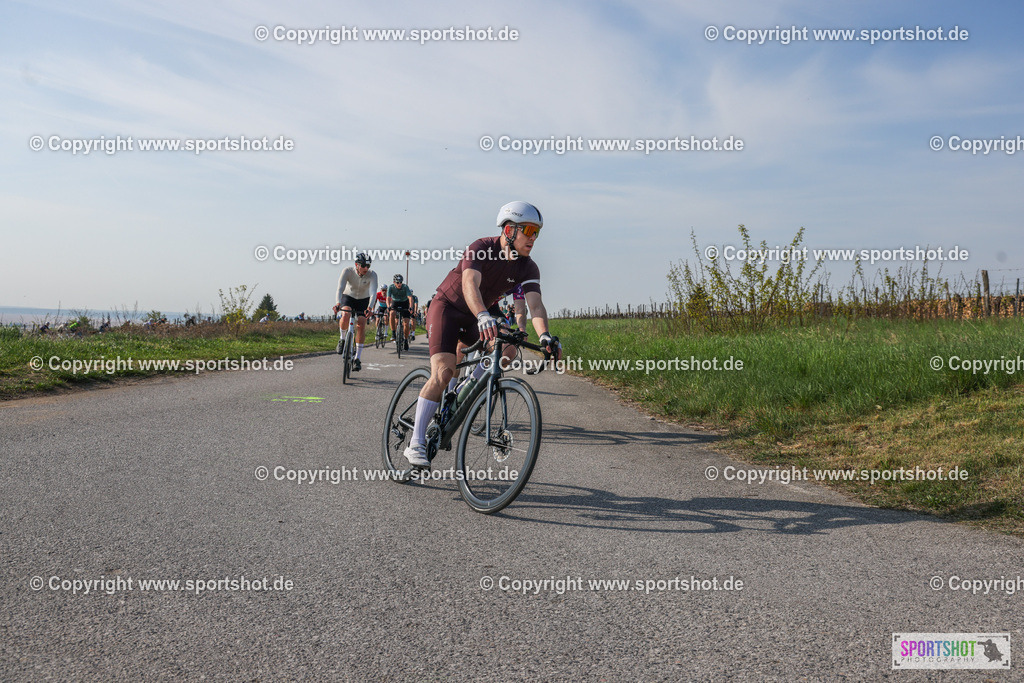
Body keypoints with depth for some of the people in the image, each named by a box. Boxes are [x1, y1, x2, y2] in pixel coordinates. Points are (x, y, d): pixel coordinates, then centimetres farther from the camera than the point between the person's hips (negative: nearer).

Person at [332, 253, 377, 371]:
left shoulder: (372, 275, -27)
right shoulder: (347, 271, -27)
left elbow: (373, 291, -40)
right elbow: (340, 287, -38)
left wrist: (370, 306, -59)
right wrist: (338, 302, -57)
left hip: (363, 300, 1)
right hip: (348, 296, -1)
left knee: (361, 325, -15)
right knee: (345, 315, -32)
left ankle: (357, 358, -7)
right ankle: (342, 339, -4)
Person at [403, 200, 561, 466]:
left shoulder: (528, 268, -10)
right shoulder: (482, 248, -24)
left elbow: (536, 305, -22)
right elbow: (470, 285, -40)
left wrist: (545, 336, -42)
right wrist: (483, 316, -59)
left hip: (478, 317, 5)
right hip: (447, 307, -5)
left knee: (508, 349, -22)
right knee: (442, 372, -21)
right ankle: (416, 444, -16)